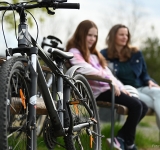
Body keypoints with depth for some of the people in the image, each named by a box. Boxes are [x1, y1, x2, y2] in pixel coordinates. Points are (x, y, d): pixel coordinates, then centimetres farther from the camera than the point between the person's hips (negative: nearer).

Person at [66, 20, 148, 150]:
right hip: (98, 91, -9)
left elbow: (107, 71, 18)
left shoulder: (93, 53, 25)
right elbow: (85, 69, -20)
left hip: (110, 87, 9)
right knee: (136, 105, -22)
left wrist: (120, 87, 6)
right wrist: (110, 80, -21)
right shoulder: (74, 52, -3)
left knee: (143, 107, 1)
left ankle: (120, 137, 2)